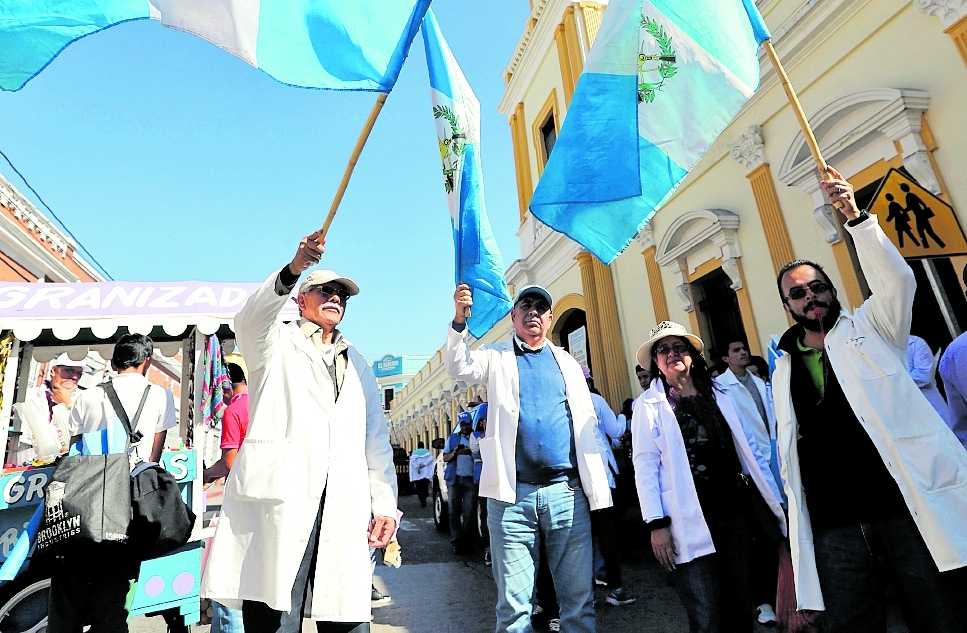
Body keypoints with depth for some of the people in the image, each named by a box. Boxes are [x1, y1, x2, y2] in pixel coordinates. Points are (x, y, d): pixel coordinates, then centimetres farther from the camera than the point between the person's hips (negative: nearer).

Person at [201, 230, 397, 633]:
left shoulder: (357, 365, 22)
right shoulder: (276, 343, 13)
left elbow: (376, 437, 17)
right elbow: (251, 319, -12)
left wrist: (384, 503, 8)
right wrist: (294, 268, -30)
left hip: (345, 507, 3)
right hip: (279, 496, -3)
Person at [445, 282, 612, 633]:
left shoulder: (566, 363, 14)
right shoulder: (497, 357, 10)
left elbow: (586, 427, 12)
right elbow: (459, 367, -10)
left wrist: (597, 490, 6)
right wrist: (460, 319, -27)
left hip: (567, 492, 2)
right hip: (513, 495, -1)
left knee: (579, 598, 9)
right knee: (514, 604, 6)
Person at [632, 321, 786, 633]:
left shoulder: (719, 392, 11)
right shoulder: (649, 404, -3)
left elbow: (748, 447, 14)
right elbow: (645, 465, -8)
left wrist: (775, 499, 11)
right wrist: (657, 524, -13)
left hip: (735, 511, 5)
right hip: (692, 523, -4)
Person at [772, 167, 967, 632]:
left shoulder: (868, 330, 8)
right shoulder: (782, 373, 14)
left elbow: (897, 282, -12)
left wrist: (855, 217, -22)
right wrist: (797, 526, 12)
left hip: (908, 508, -2)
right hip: (834, 528, 3)